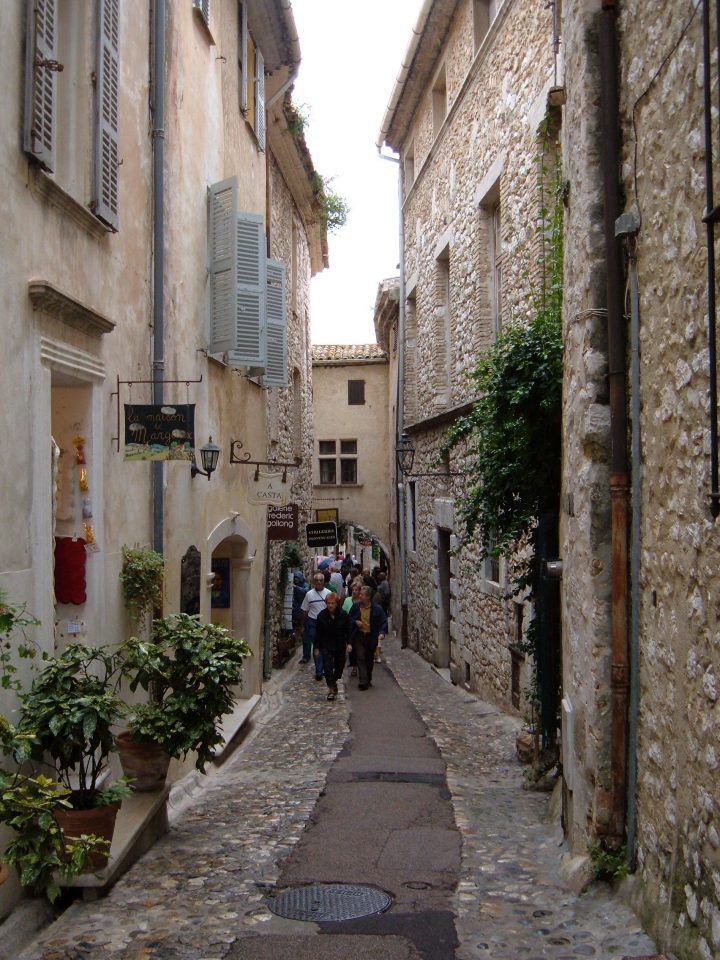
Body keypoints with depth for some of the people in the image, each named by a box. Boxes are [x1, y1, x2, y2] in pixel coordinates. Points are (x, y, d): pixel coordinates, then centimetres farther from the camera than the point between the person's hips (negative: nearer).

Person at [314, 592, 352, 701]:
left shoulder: (343, 615, -6)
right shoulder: (321, 615, -5)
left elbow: (348, 630, 0)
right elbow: (318, 633, 1)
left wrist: (348, 643, -11)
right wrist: (317, 648, 1)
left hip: (340, 646, 1)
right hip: (326, 646, -1)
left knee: (340, 665, 11)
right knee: (327, 666, -12)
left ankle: (334, 681, 39)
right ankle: (331, 689, -7)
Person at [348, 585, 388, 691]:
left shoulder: (377, 609, -6)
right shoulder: (355, 607, 1)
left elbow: (383, 622, -4)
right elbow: (349, 618, 13)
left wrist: (382, 633, -21)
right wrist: (355, 622, -8)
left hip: (371, 637, 0)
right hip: (358, 636, 0)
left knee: (369, 660, 13)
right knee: (361, 659, -8)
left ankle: (368, 680, 30)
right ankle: (363, 682, -11)